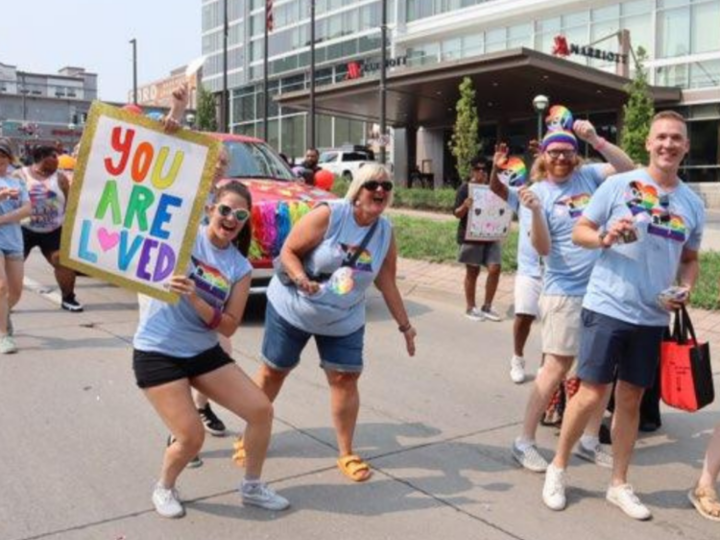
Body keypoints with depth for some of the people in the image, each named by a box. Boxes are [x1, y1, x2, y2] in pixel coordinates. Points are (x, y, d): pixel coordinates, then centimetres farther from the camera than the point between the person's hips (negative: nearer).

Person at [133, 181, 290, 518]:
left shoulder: (240, 268, 1)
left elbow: (228, 327, -6)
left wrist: (195, 299, -22)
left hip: (204, 352, 5)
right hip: (157, 352, -5)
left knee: (261, 410, -1)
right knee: (191, 438, -11)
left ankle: (251, 486, 23)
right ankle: (164, 489, 23)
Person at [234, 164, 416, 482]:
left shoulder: (386, 232, -5)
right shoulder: (328, 215, -20)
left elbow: (386, 282, 1)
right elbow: (288, 251, -18)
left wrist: (404, 325, 1)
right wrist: (301, 279, -36)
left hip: (344, 321, 4)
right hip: (291, 308, -3)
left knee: (345, 378, -1)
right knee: (273, 371, 10)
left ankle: (346, 455, 15)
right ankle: (249, 437, 29)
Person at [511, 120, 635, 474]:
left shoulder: (588, 175, 6)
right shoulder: (538, 192, -5)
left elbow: (628, 168, -4)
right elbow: (543, 248, -12)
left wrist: (595, 139, -12)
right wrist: (535, 211, -29)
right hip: (565, 292, -5)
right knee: (557, 366, -6)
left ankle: (590, 441, 23)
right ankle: (524, 442, 5)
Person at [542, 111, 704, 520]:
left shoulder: (693, 204, 8)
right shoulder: (618, 185, -5)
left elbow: (690, 259, 18)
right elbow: (579, 233, -1)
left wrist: (687, 288, -2)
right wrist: (603, 237, -21)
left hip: (653, 318, 4)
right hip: (607, 308, -4)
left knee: (631, 399, 13)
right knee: (592, 394, -1)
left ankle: (619, 485, 27)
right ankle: (558, 468, 21)